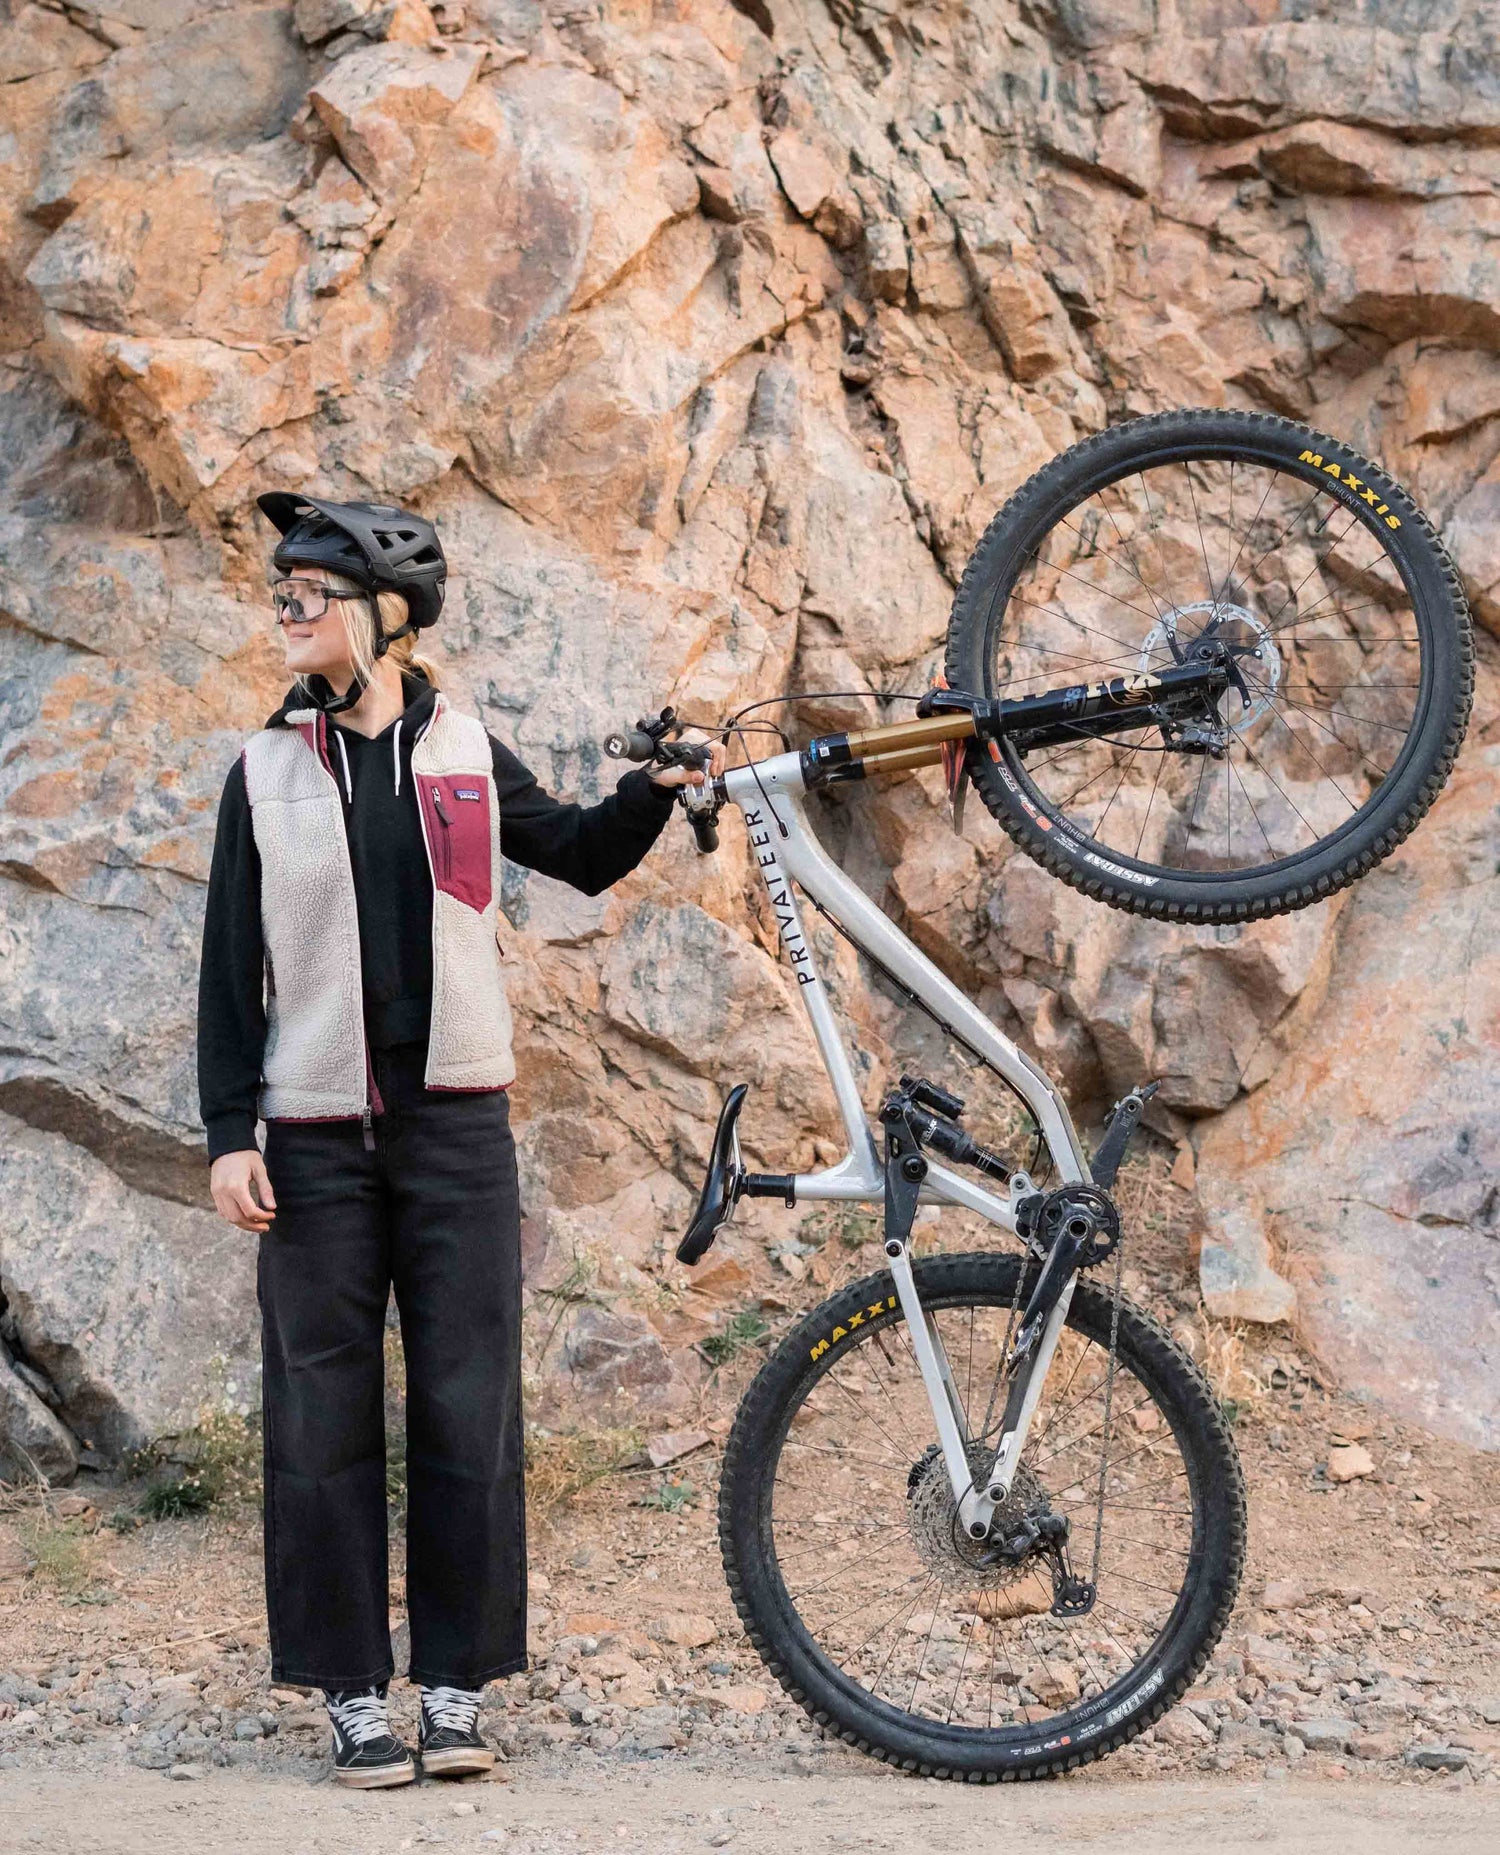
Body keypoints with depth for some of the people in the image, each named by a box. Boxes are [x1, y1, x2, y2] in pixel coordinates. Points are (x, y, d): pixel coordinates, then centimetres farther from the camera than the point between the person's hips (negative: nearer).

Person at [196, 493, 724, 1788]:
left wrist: (653, 790, 1)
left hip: (456, 1126, 0)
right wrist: (229, 1133, -3)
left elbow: (584, 857, 20)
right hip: (317, 1134, 0)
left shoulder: (465, 757, 6)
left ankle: (458, 1685, 9)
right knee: (323, 1415, 1)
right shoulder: (268, 772, 4)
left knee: (468, 1412, 0)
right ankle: (354, 1693, 9)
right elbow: (232, 966, 4)